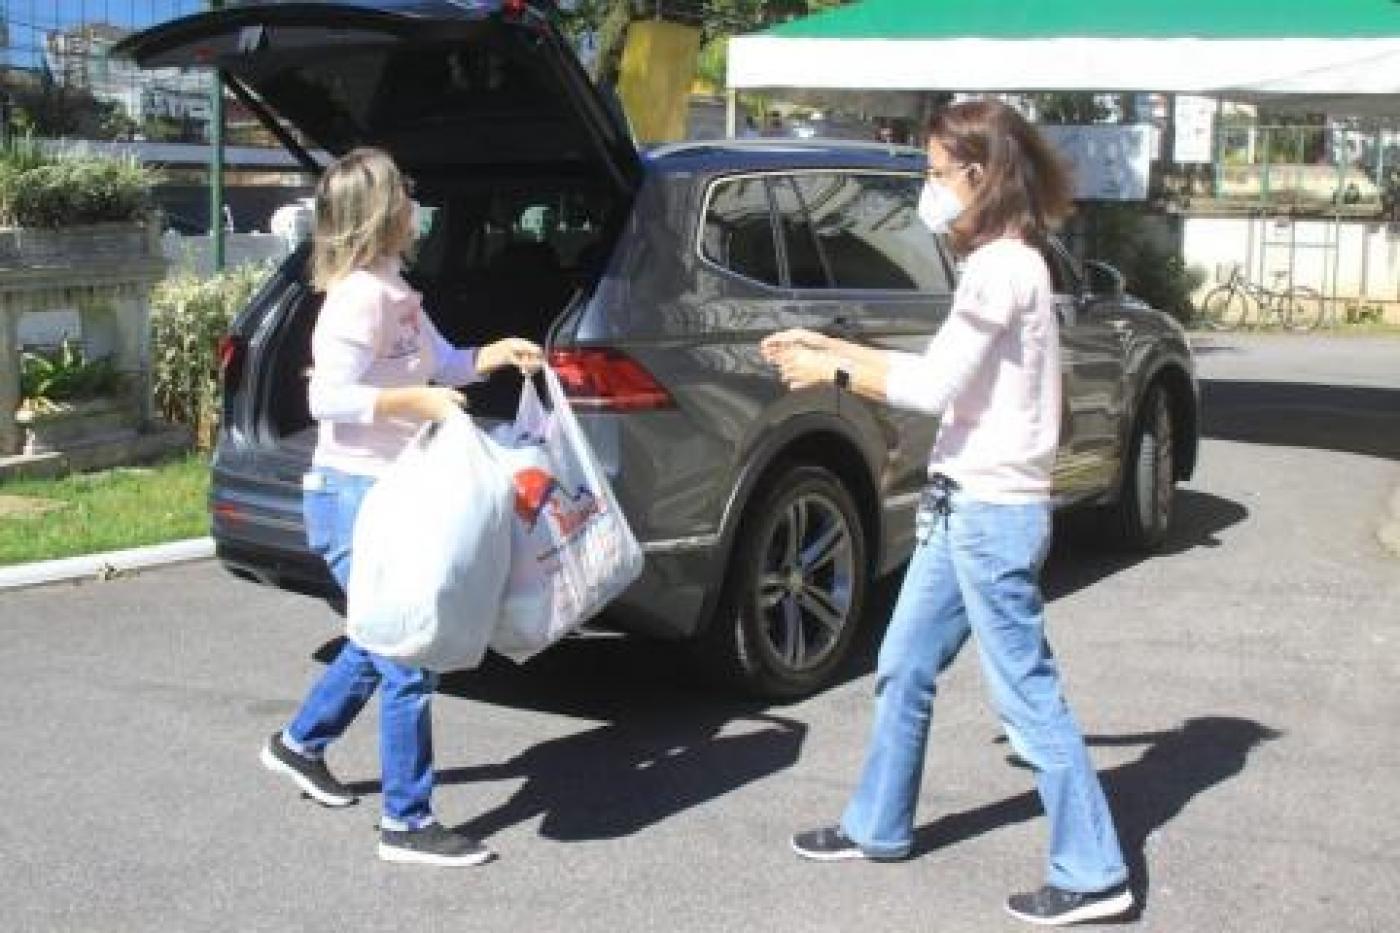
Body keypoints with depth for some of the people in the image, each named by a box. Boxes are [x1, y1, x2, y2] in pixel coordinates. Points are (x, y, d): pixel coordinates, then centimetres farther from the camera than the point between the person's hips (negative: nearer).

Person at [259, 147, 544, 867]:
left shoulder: (394, 290, 13)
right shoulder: (359, 295, -17)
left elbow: (443, 363, 23)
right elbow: (327, 398, -24)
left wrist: (499, 353, 7)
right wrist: (420, 401, -27)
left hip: (390, 492, 10)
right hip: (355, 496, -10)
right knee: (410, 657, -7)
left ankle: (299, 743, 41)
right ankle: (407, 824, 3)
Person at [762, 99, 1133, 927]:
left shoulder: (1004, 267, -16)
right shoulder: (1003, 263, 14)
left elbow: (934, 386, -19)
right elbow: (940, 372, 15)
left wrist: (832, 371, -9)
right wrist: (830, 346, 14)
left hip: (992, 513, -10)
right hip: (966, 505, 10)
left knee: (1027, 693, -3)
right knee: (904, 670, 18)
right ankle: (880, 826, 33)